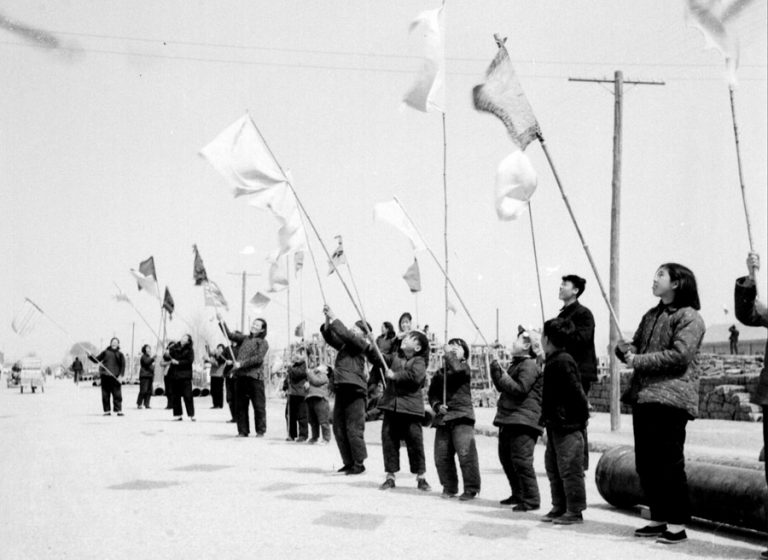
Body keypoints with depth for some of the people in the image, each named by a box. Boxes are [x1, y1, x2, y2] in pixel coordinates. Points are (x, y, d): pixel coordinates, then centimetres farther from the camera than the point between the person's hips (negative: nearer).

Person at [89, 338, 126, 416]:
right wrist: (90, 356, -6)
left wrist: (120, 375, -6)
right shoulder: (105, 352, 10)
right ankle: (106, 411, 8)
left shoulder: (120, 354, 7)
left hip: (115, 377, -1)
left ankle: (118, 410, 0)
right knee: (105, 395, 2)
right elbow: (96, 360, 11)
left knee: (117, 395, -3)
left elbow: (123, 365, 4)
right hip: (105, 376, 1)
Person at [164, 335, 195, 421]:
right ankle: (177, 415, 12)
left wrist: (178, 362, -14)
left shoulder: (189, 350, 0)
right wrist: (167, 355, -14)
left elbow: (190, 361, -10)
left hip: (185, 375, -3)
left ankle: (191, 415, -2)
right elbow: (166, 358, 8)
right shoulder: (174, 347, 7)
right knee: (175, 396, 5)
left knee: (187, 395, -7)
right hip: (174, 374, 3)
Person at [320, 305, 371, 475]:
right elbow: (330, 337, 13)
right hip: (340, 389, 8)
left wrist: (333, 318, -11)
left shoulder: (361, 344, -3)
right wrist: (327, 321, -1)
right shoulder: (344, 344, 18)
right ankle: (348, 462, 18)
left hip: (354, 391, -8)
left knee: (354, 429, -6)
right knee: (339, 429, 9)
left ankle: (359, 464, 4)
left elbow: (345, 334, -16)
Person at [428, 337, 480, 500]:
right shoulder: (439, 373, 18)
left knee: (466, 454, -12)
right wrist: (437, 405, -2)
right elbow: (432, 393, 17)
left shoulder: (464, 368, 3)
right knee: (441, 456, 4)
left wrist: (448, 353, -7)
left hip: (461, 416, -5)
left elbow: (456, 369, -20)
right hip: (443, 418, 5)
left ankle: (471, 488, -3)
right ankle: (449, 487, 18)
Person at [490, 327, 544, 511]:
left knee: (521, 459, -13)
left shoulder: (529, 365, -11)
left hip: (523, 420, -11)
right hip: (509, 419, 11)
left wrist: (503, 377, -13)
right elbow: (503, 387, 20)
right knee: (506, 458, 16)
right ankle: (518, 494, 27)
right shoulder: (516, 364, 20)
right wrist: (496, 372, 6)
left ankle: (531, 499, -8)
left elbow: (520, 389, -21)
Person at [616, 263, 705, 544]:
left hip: (670, 398, -8)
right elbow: (636, 346, 20)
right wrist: (625, 350, -4)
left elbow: (679, 355, -17)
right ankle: (658, 518, 21)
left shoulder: (689, 317, -6)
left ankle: (677, 524, 0)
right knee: (645, 463, 10)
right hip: (643, 396, 8)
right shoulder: (650, 316, 21)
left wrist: (639, 361, -14)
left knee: (669, 463, -7)